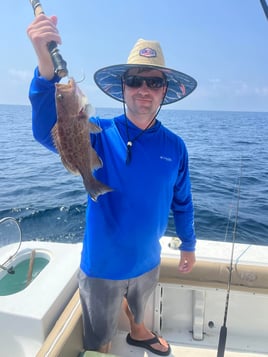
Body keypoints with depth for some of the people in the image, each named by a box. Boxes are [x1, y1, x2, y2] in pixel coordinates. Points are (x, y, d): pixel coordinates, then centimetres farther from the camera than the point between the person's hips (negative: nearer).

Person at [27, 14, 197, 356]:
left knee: (138, 306, 35)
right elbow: (49, 131, -37)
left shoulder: (174, 146, -9)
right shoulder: (99, 135, -19)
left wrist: (188, 245, 11)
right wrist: (46, 63, -52)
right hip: (103, 264, -3)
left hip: (148, 261, 4)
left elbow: (182, 202, 1)